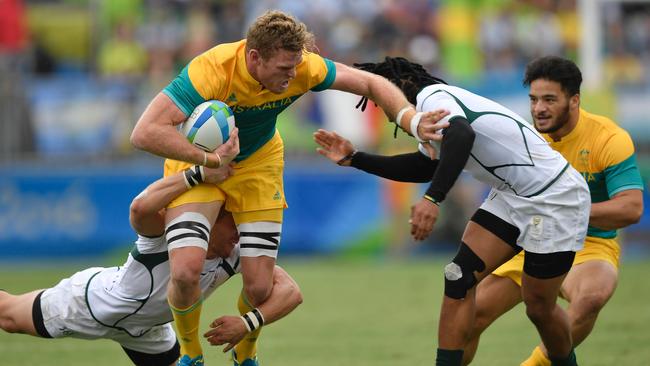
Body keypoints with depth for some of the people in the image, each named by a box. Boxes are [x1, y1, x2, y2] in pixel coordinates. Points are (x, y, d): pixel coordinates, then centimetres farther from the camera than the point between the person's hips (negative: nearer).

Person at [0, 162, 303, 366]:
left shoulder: (237, 255, -27)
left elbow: (290, 291, -31)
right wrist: (201, 173, -64)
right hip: (91, 300, -5)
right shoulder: (167, 234, -41)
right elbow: (141, 207, -65)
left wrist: (248, 322, -47)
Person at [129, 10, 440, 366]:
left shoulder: (301, 66, -24)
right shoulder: (211, 70, -37)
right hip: (197, 162, -3)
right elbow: (145, 133, -41)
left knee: (259, 286, -5)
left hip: (258, 163, 3)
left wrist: (412, 119, -27)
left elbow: (371, 83, -11)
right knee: (186, 270, -23)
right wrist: (208, 158, -42)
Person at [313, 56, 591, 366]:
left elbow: (461, 135, -39)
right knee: (459, 279, -4)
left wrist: (432, 199, -48)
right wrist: (354, 159, 21)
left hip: (553, 199, -9)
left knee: (539, 308, 1)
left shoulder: (431, 96, -17)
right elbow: (423, 168, 26)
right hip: (512, 197, 9)